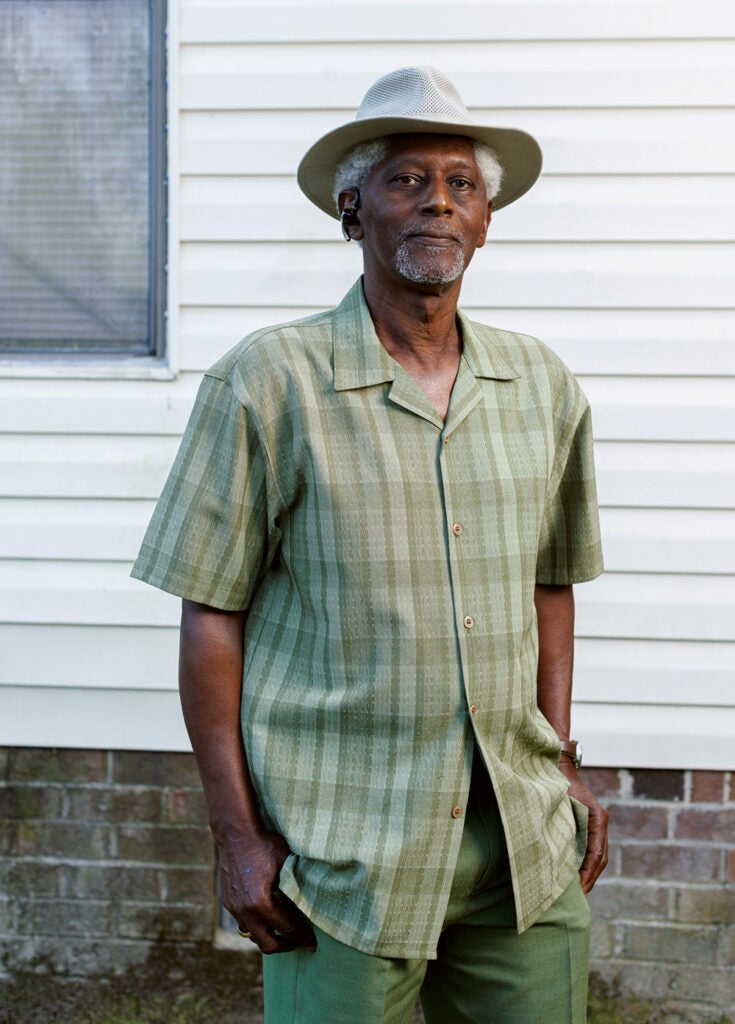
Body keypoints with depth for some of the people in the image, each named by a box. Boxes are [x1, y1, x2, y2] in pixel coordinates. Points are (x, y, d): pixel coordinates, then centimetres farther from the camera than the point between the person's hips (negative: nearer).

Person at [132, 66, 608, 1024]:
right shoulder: (268, 383, -8)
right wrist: (238, 832, -7)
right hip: (346, 851, -4)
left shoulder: (543, 386, 6)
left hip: (524, 844, 4)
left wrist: (565, 764, 11)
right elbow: (211, 615, -6)